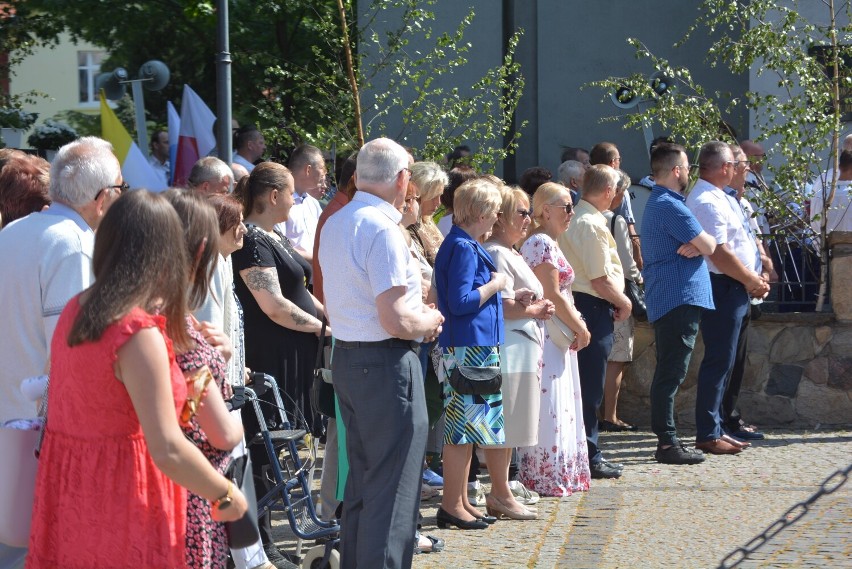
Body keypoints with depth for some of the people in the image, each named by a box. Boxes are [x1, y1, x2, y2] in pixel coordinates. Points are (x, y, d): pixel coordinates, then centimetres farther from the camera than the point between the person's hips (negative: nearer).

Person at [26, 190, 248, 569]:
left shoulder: (75, 310, 4)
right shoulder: (139, 332, -21)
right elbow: (168, 451, -26)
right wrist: (226, 495, -10)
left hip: (66, 490, 8)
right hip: (121, 504, -8)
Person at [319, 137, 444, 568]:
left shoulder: (335, 225, 9)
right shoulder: (383, 229, -19)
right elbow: (396, 321, -24)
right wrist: (429, 322, -3)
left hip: (345, 355, 9)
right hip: (386, 362, -9)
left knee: (362, 479, 20)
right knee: (392, 488, -2)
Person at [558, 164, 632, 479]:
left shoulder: (574, 219, 12)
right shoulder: (593, 225, -17)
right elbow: (601, 280, -20)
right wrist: (624, 302, -4)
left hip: (575, 302, 10)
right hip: (594, 308, -10)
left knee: (586, 385, 15)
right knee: (590, 386, -3)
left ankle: (587, 453, 23)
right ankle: (589, 457, 4)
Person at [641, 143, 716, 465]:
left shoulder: (657, 203, 20)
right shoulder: (670, 206, -14)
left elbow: (701, 245, 16)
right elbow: (709, 246, -15)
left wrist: (695, 245, -7)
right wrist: (701, 244, 8)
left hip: (666, 301, 11)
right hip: (680, 298, -11)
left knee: (668, 372, 13)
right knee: (671, 373, -10)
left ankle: (667, 440, 17)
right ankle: (667, 443, -9)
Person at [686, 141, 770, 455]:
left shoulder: (718, 198, 16)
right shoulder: (708, 203, -18)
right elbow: (720, 254, -22)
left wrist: (754, 279, 9)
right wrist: (752, 281, -11)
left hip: (732, 289, 11)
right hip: (723, 288, -11)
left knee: (722, 360, 14)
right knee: (718, 361, -7)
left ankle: (714, 428, 21)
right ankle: (708, 435, -2)